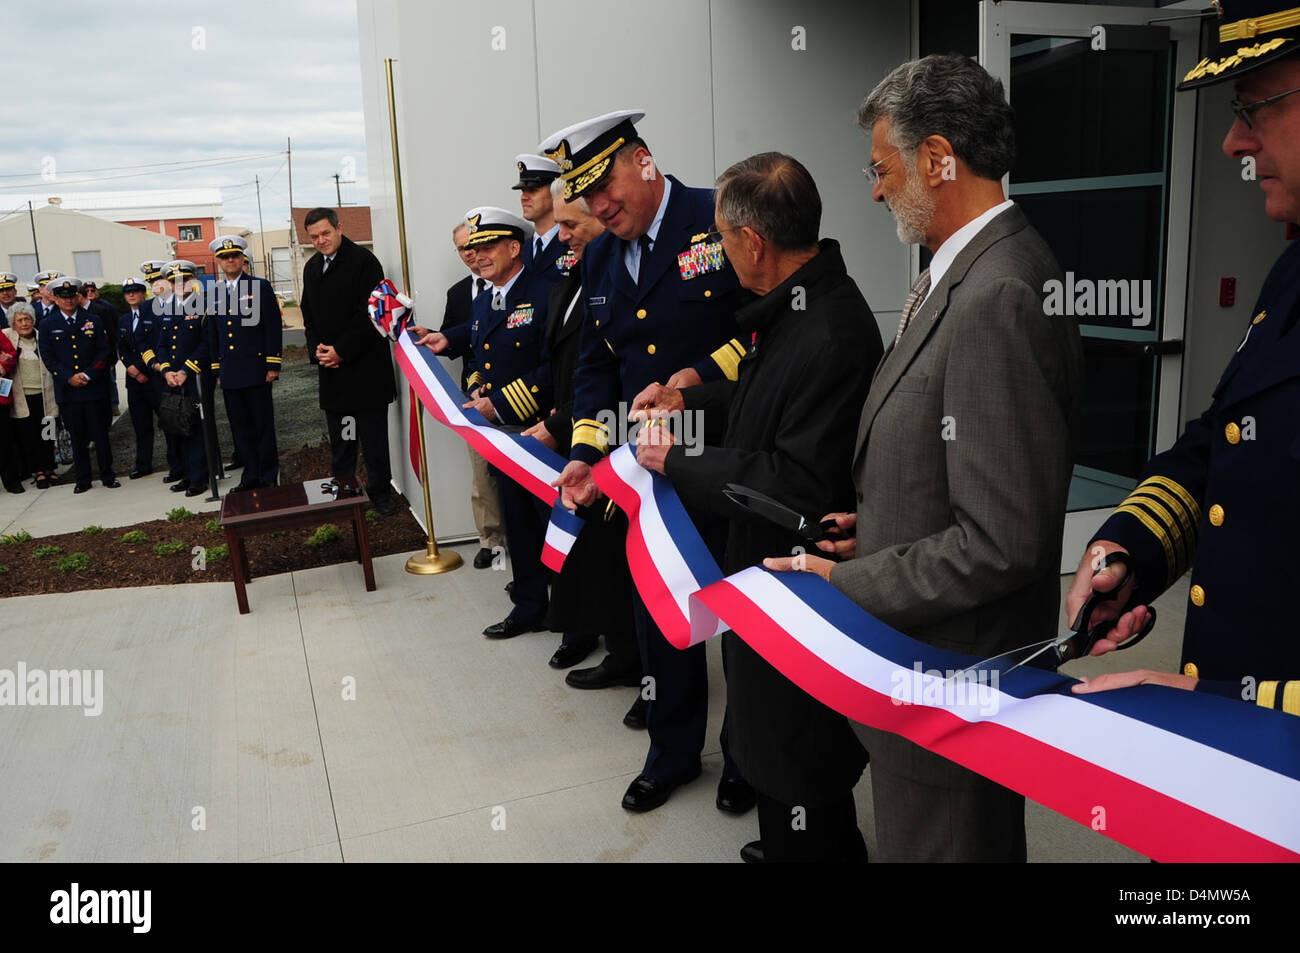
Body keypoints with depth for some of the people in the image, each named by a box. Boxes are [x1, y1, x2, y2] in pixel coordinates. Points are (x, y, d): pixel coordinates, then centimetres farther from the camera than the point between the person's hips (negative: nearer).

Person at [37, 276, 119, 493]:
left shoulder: (93, 321, 6)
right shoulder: (47, 325, 6)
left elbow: (103, 351, 2)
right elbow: (48, 357, 1)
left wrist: (87, 375, -10)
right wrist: (69, 377, -11)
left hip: (94, 387, 0)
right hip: (67, 391, 1)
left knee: (100, 433, 2)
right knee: (77, 437, 6)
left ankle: (107, 475, 12)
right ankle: (83, 479, 14)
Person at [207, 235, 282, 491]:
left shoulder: (260, 287, 0)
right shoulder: (214, 293, 12)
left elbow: (273, 327, -4)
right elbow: (212, 334, 17)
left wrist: (273, 366, -9)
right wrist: (216, 370, 12)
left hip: (255, 371, -4)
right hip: (229, 373, 4)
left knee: (263, 425, 1)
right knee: (240, 428, 8)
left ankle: (268, 476, 10)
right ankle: (250, 475, 16)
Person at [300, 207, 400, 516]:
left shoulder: (363, 261, -8)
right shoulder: (312, 267, 14)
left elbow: (370, 313, -14)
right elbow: (309, 315, 20)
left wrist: (341, 350, -14)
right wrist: (317, 349, 2)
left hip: (365, 365, -6)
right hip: (331, 366, 6)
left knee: (374, 437, -1)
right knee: (339, 437, 12)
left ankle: (380, 491, 9)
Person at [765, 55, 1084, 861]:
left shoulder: (1001, 298, -27)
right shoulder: (966, 273, 5)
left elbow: (1002, 541, -28)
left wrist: (844, 583, -19)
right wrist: (878, 528, 4)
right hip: (938, 655, 9)